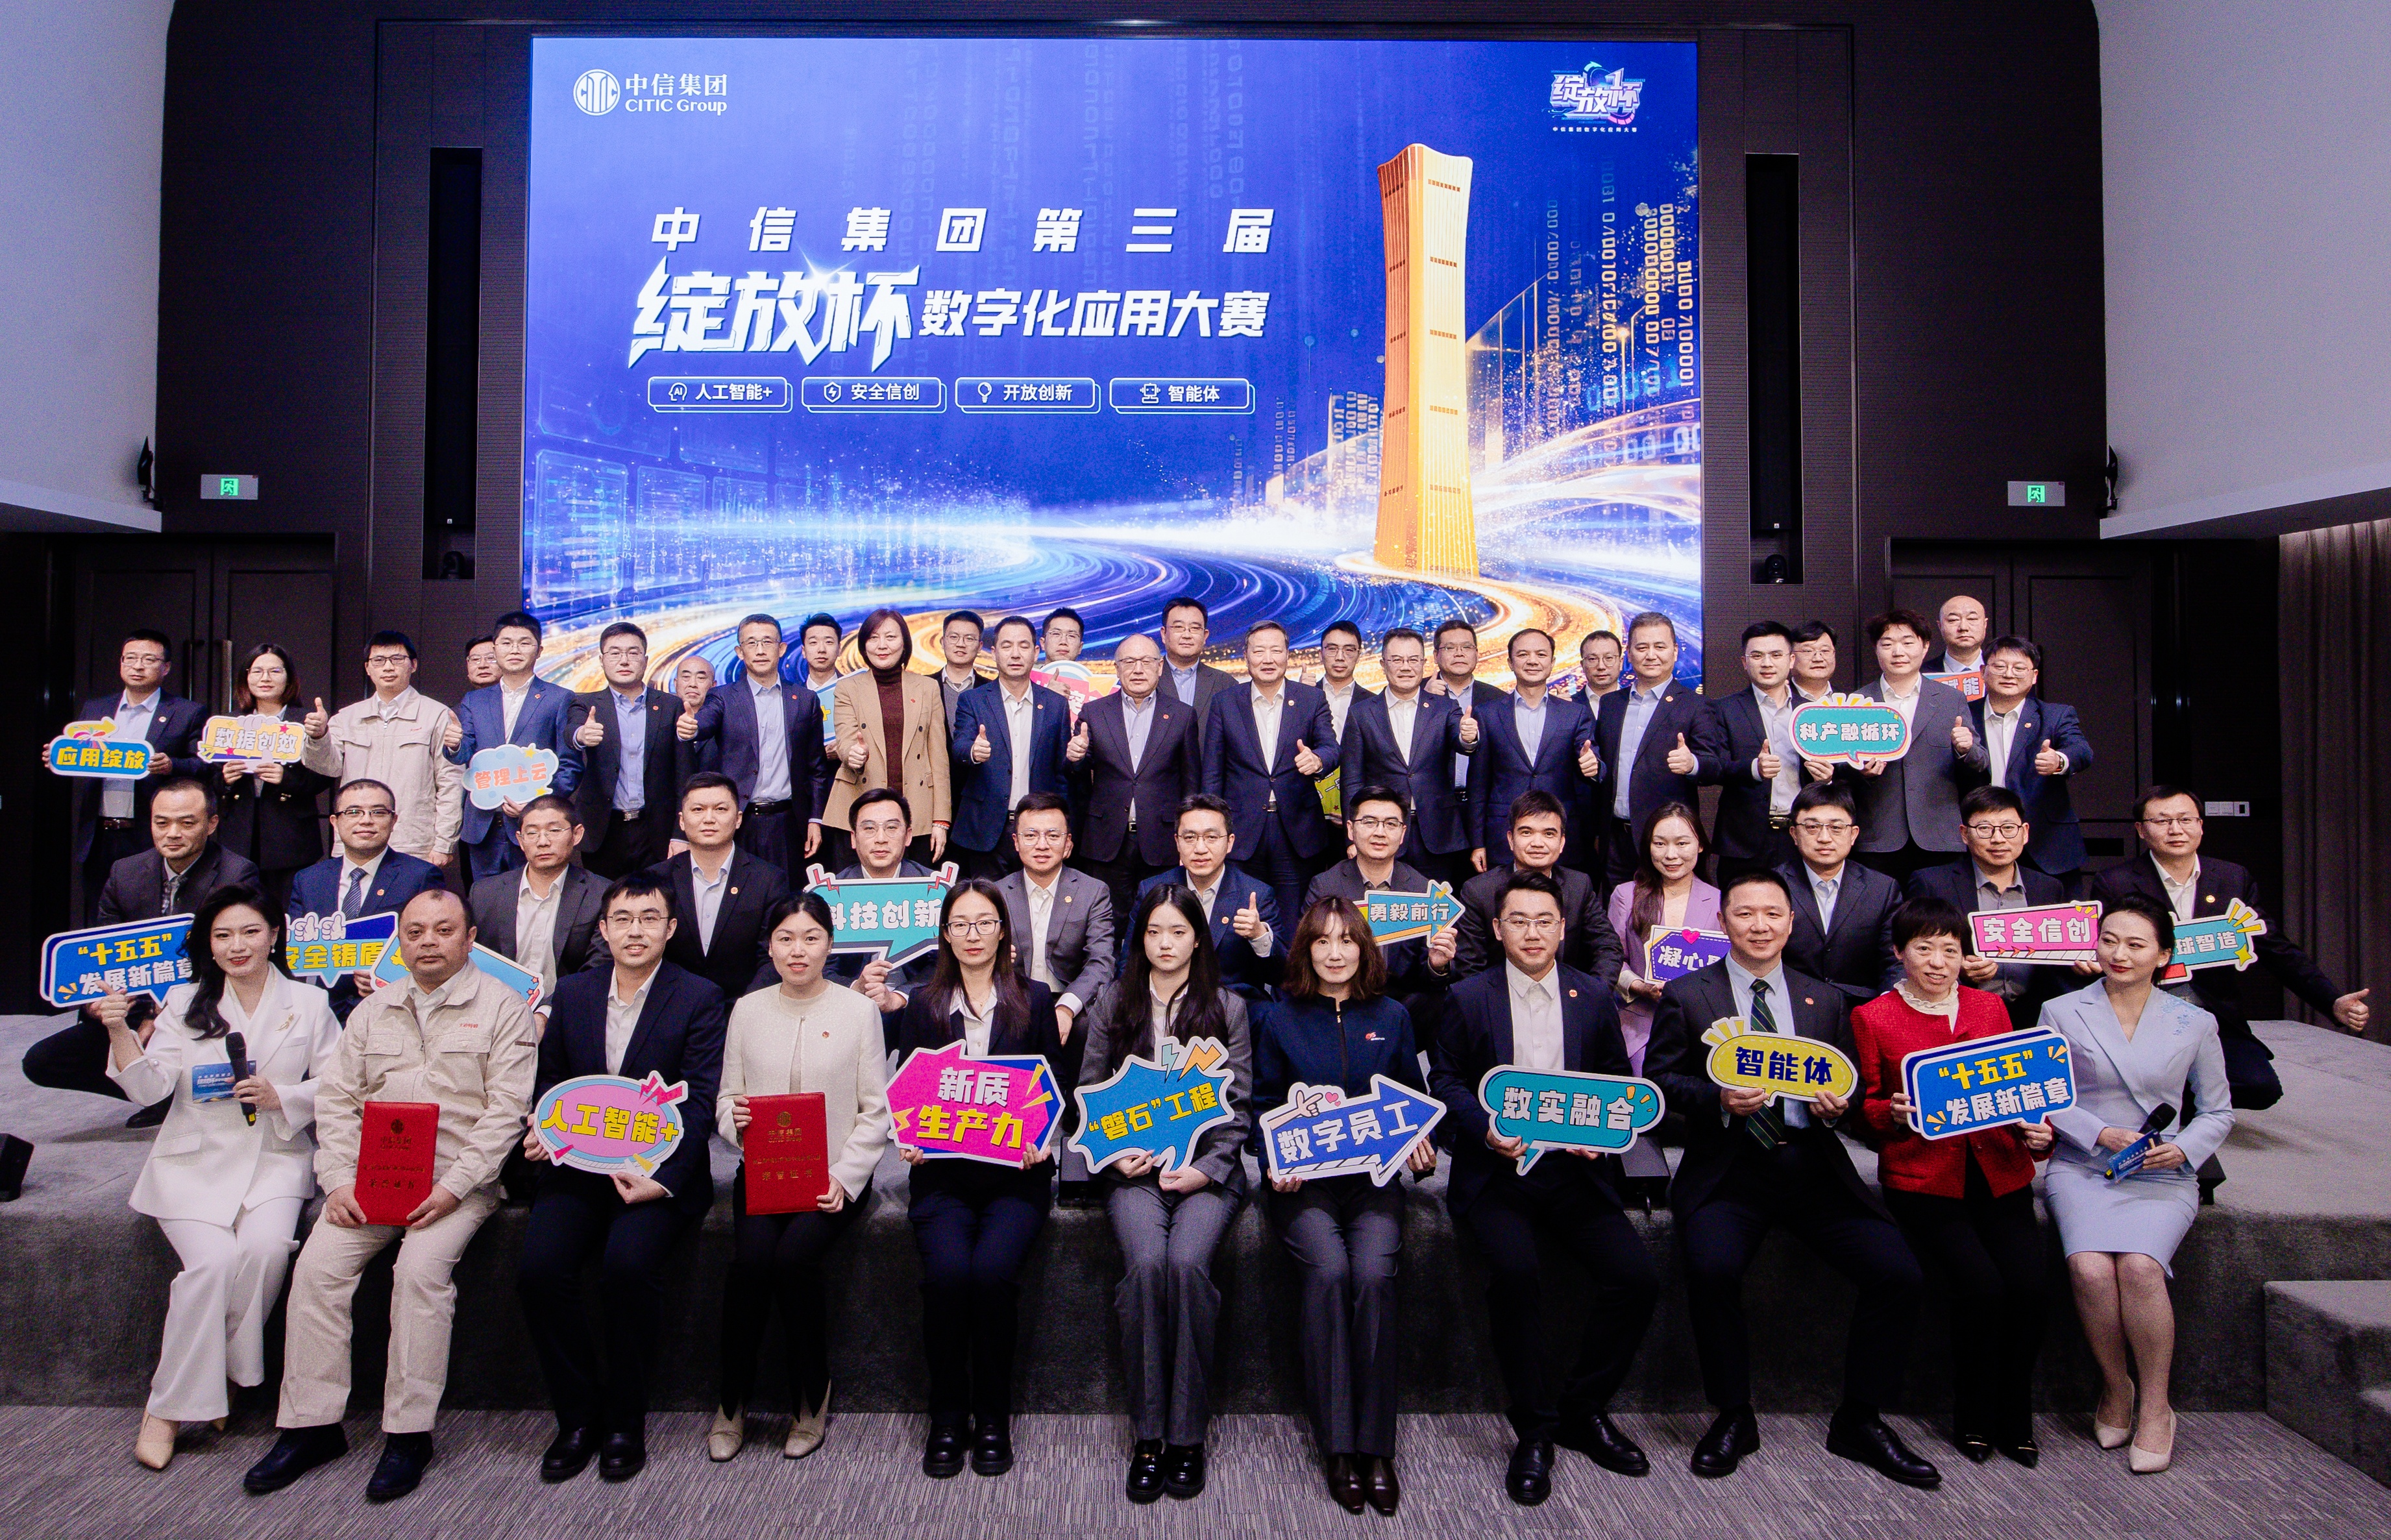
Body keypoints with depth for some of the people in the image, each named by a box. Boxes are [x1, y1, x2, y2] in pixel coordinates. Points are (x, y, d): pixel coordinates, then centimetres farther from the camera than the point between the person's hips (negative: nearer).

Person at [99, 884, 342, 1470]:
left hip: (276, 1158, 0)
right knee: (214, 1259, -23)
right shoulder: (185, 1003, 10)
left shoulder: (308, 1005, 8)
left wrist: (281, 1097, -13)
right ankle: (168, 1406, -8)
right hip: (196, 1158, 0)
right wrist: (120, 1032, -18)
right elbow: (149, 1087, -3)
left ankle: (224, 1375, -5)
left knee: (266, 1247, -27)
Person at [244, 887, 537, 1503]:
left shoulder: (502, 1008, 0)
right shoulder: (372, 1011, 16)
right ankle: (311, 1424, -2)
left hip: (458, 1180, -5)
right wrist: (340, 1181, -4)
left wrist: (452, 1187, -16)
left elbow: (506, 1109, -7)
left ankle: (409, 1431, -13)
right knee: (317, 1267, -14)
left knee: (421, 1268, -25)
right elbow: (336, 1100, 12)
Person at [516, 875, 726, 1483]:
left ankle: (624, 1422, -6)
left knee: (627, 1264, -29)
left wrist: (662, 1178, -19)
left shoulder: (699, 999, 0)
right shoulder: (572, 993, 13)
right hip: (578, 1165, 4)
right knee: (539, 1269, -20)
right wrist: (541, 1130, -3)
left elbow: (699, 1102, -6)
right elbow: (550, 1077, 20)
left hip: (659, 1170, -4)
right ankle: (578, 1418, 1)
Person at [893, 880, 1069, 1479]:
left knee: (993, 1268, -27)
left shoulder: (1034, 1000, 10)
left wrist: (1043, 1139, -9)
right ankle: (947, 1418, -6)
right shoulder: (923, 1005, 13)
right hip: (941, 1170, 1)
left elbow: (1056, 1088, 9)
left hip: (1015, 1171, -1)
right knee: (947, 1269, -26)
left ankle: (994, 1419, -6)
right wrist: (908, 1139, -8)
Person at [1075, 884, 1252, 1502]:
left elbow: (1239, 1107, 7)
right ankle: (1148, 1434, -14)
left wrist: (1207, 1169, -8)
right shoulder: (1111, 1003, 13)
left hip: (1207, 1167, -1)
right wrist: (1113, 1153, -6)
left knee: (1186, 1263, -28)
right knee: (1146, 1264, -28)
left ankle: (1187, 1434, -14)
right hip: (1133, 1166, 1)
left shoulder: (1228, 1009, 11)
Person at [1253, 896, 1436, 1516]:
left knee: (1373, 1273, -27)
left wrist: (1419, 1147, 0)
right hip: (1303, 1180, -1)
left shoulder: (1392, 1018, 14)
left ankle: (1376, 1447, -15)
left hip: (1374, 1174, 1)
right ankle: (1336, 1446, -18)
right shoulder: (1279, 1018, 10)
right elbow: (1265, 1106, 12)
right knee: (1329, 1269, -28)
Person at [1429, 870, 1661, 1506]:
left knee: (1639, 1278, -17)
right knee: (1516, 1268, -30)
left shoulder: (1595, 996, 12)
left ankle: (1583, 1408, 7)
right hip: (1496, 1171, -2)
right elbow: (1444, 1081, 5)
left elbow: (1617, 1080, 15)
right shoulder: (1467, 998, 6)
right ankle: (1534, 1429, -9)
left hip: (1574, 1169, 3)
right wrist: (1487, 1129, -12)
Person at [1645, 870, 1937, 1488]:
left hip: (1813, 1165, 3)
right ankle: (1733, 1416, -4)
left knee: (1898, 1272, -15)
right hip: (1727, 1167, -3)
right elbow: (1659, 1079, 0)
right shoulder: (1685, 996, 6)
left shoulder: (1824, 1000, 17)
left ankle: (1859, 1419, 7)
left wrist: (1838, 1105, -6)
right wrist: (1719, 1099, -17)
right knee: (1712, 1269, -29)